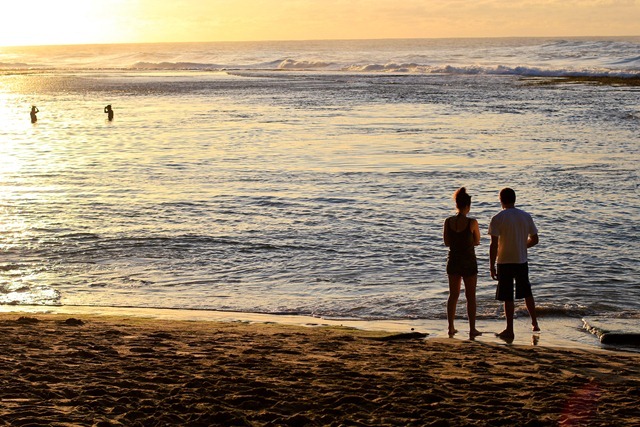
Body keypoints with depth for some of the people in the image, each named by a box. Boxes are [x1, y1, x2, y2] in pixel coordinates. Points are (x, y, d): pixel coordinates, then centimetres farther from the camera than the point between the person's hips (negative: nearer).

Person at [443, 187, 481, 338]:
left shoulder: (448, 222, -4)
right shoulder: (472, 222, -15)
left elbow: (447, 242, 5)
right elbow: (477, 242, -2)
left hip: (453, 260, 4)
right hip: (468, 261, -4)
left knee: (453, 295, 14)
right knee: (470, 297, 6)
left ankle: (451, 328, 17)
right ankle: (472, 330, 9)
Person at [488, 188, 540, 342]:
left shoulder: (498, 219, -12)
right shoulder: (526, 216, 1)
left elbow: (494, 245, -15)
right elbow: (534, 240, 6)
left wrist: (492, 266, -8)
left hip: (505, 262, -4)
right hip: (522, 261, 4)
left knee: (508, 297, 1)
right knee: (527, 293, 21)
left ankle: (510, 330, 4)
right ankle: (535, 323, 29)